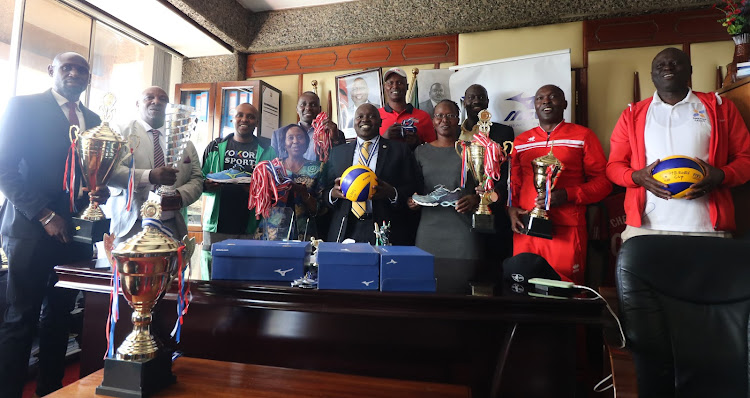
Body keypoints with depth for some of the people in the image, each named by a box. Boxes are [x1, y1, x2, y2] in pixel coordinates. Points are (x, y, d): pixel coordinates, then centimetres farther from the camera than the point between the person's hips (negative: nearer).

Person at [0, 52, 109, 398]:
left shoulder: (92, 119, 15)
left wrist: (101, 191, -4)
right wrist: (45, 215, -15)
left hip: (78, 230, 5)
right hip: (33, 227, -5)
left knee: (60, 314, 13)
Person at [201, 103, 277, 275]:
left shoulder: (266, 151, 12)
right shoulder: (216, 147, 15)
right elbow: (200, 181, 15)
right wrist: (207, 185, -8)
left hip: (250, 230, -1)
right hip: (217, 227, 1)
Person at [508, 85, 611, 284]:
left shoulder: (583, 136, 8)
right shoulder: (520, 141, 16)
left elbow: (603, 181, 3)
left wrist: (567, 195, -12)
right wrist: (511, 208, 0)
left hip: (566, 229, -2)